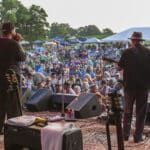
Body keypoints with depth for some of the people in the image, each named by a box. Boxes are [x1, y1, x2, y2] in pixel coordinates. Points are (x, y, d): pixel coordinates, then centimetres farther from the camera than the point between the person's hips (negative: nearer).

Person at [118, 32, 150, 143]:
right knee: (141, 111, 9)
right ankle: (138, 136, 10)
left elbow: (120, 67, 1)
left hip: (129, 84, 0)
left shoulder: (127, 52, -8)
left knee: (128, 110, 15)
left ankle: (126, 134, 19)